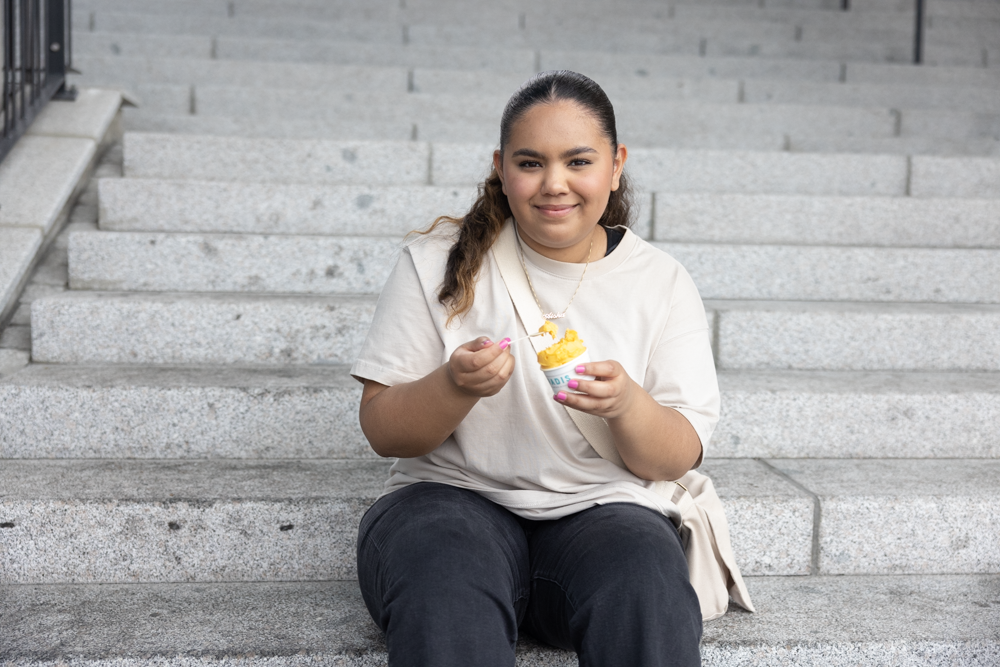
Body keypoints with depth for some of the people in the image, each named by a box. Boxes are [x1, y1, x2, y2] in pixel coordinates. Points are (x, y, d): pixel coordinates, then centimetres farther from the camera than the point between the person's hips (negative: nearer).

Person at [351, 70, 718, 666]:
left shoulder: (662, 283, 7)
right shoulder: (441, 261, 4)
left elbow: (677, 461, 3)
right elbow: (382, 431, 1)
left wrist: (626, 404, -20)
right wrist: (455, 386, -20)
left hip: (602, 508, 1)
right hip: (453, 498, 0)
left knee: (648, 598, -33)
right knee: (444, 594, -35)